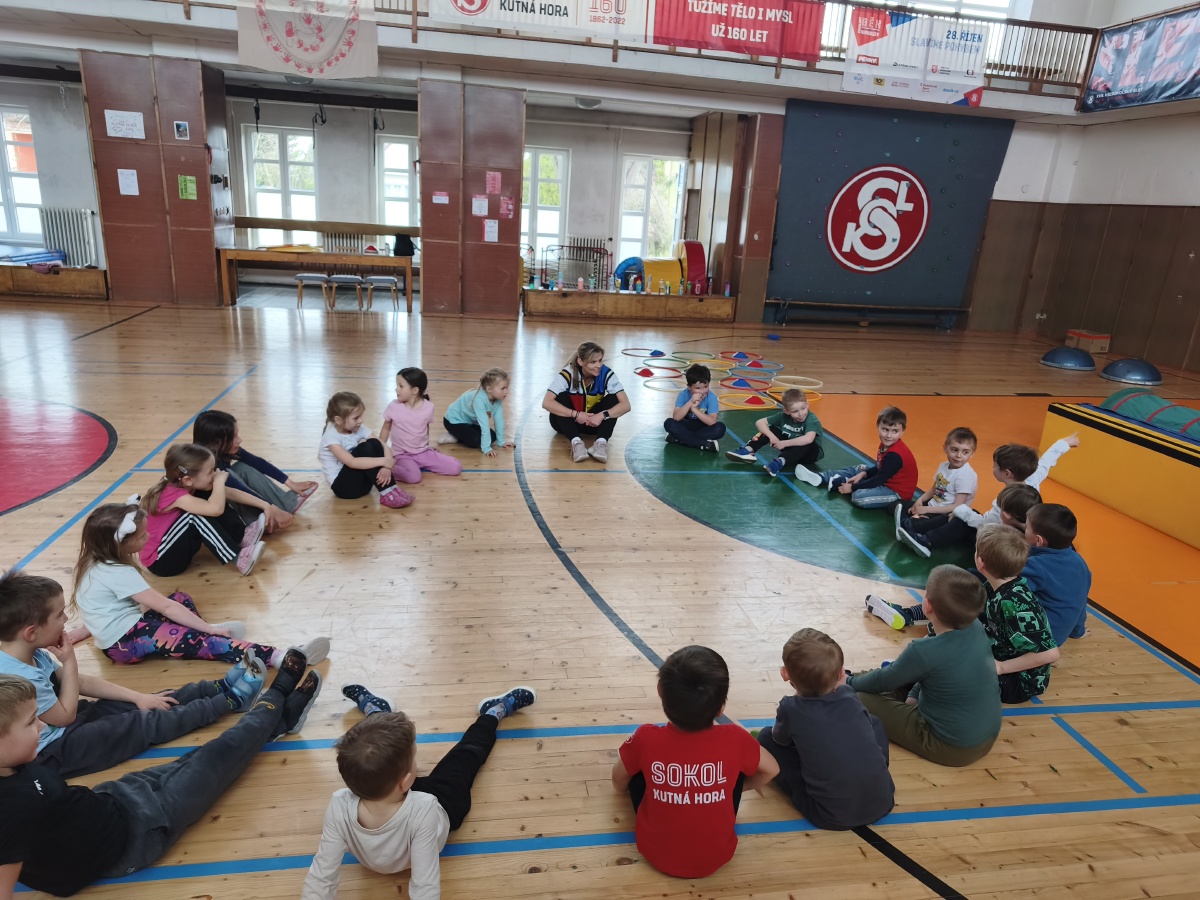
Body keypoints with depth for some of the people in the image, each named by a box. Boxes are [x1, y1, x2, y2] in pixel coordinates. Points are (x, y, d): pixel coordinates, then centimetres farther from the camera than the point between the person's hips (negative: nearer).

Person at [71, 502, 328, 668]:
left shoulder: (97, 562, 6)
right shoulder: (119, 573, -21)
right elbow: (164, 607, -21)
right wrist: (210, 628, -19)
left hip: (124, 627, 10)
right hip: (124, 642, -10)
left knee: (182, 600, 15)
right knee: (197, 640, -24)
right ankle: (279, 657, -38)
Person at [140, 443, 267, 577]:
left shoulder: (188, 485, -5)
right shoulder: (174, 494, -29)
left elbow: (232, 494, 1)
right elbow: (216, 509, -43)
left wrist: (264, 505, -3)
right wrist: (219, 480, -27)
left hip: (177, 550, 8)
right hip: (160, 561, -8)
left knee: (209, 497, -3)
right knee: (195, 516, -31)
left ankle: (242, 537, -6)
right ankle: (239, 559, -26)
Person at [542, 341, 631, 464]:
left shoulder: (607, 374, -19)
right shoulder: (568, 374, -24)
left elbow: (626, 405, -25)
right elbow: (546, 403, -34)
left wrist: (602, 415, -40)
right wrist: (575, 414, -41)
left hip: (594, 421, 2)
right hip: (568, 421, -1)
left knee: (612, 399, -23)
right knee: (561, 398, -30)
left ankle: (601, 442, -38)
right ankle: (576, 442, -41)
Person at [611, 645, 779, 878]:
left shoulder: (646, 739, -24)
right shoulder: (736, 740, -23)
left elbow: (619, 780, -1)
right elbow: (771, 769, 0)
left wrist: (622, 786, 23)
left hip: (657, 854, 0)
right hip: (715, 857, 1)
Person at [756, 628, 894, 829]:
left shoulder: (791, 709, -11)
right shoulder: (850, 696, 0)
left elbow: (781, 738, 12)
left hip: (831, 817, -4)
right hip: (882, 802, 5)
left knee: (766, 738, 7)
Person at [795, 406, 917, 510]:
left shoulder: (895, 455, -29)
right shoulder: (886, 444, -1)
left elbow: (879, 479, -24)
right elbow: (879, 468, 12)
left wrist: (852, 487, -17)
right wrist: (863, 473, -3)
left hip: (897, 491, -10)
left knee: (859, 497, -29)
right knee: (856, 470, 17)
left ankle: (838, 483, -3)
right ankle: (820, 478, 14)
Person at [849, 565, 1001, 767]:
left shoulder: (924, 651, -29)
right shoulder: (976, 628, -9)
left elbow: (883, 681, -10)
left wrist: (850, 683, 7)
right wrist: (913, 695, 8)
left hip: (952, 747, -7)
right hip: (988, 736, 7)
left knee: (859, 699, -1)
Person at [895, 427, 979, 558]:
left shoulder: (966, 475, -18)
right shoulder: (943, 466, 6)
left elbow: (957, 507, -21)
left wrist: (927, 509, -21)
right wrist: (920, 500, -3)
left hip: (948, 515, -8)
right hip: (932, 505, 8)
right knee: (899, 505, -3)